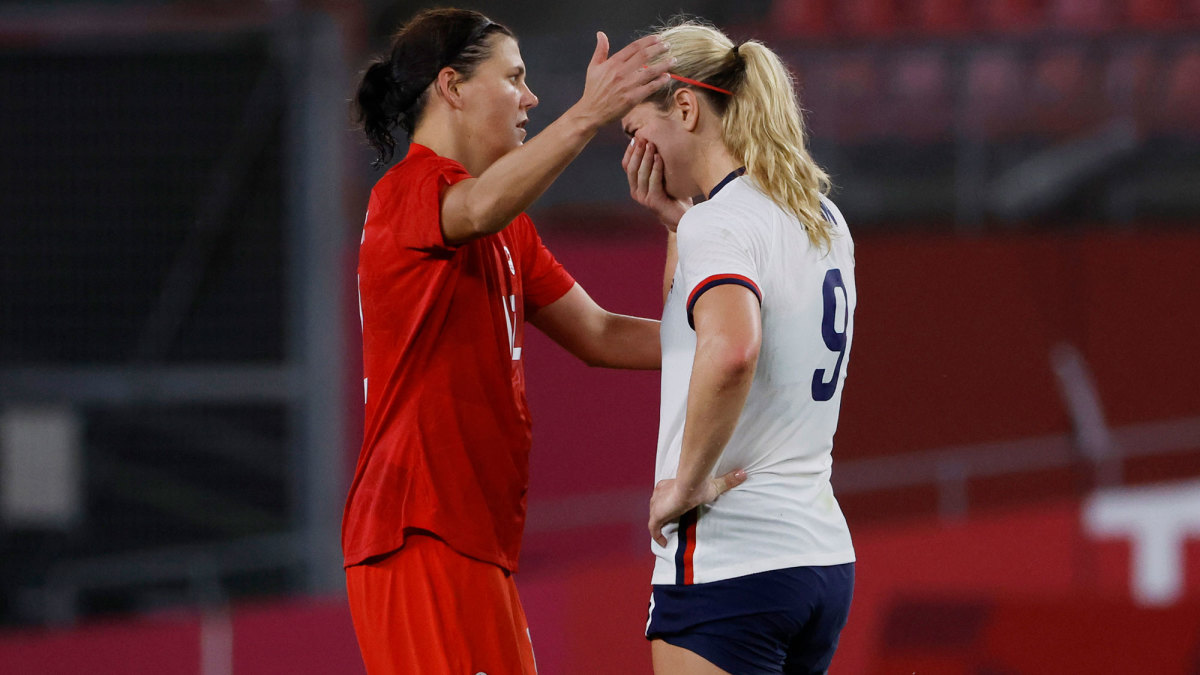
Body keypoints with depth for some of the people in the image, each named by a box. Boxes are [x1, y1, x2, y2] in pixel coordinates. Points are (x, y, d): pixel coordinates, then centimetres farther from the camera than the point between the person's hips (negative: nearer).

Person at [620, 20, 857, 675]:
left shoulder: (719, 223, -12)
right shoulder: (823, 221, 14)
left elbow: (731, 353, -33)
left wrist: (687, 482, -21)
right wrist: (677, 218, 19)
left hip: (726, 563, -9)